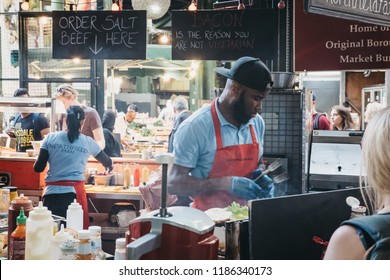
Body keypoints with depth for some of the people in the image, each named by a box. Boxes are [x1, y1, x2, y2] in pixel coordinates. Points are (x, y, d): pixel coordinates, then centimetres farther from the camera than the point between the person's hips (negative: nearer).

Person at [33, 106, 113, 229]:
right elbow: (107, 162, 22)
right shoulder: (88, 142, 5)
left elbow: (38, 168, 2)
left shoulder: (50, 138, 4)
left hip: (51, 193, 1)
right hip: (74, 193, -1)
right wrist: (109, 168, 47)